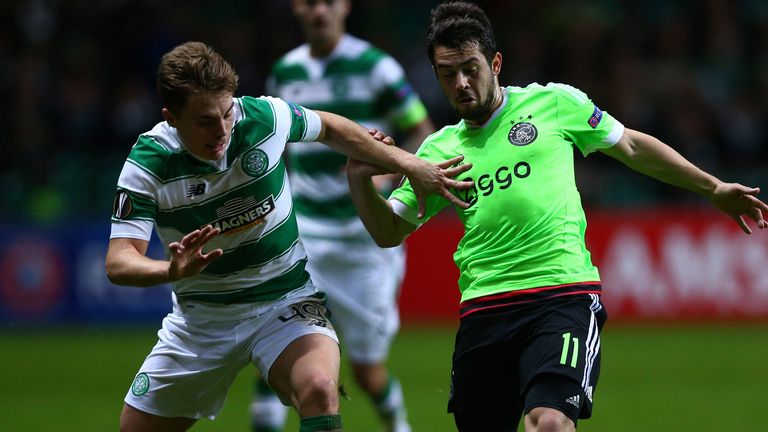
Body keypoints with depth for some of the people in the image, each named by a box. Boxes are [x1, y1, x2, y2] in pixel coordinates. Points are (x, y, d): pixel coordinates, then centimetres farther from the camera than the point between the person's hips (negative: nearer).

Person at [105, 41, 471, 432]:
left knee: (319, 390, -32)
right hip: (200, 316, 1)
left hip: (286, 301, -1)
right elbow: (118, 261, -24)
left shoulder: (266, 116, -15)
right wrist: (172, 270, -46)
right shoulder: (147, 163, -18)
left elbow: (330, 129, 7)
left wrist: (410, 165, 5)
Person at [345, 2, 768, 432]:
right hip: (483, 311, 4)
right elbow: (389, 232, 20)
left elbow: (632, 147, 19)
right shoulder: (440, 150, 14)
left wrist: (714, 188, 23)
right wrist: (360, 179, 1)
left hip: (564, 295, -4)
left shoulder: (555, 103, 7)